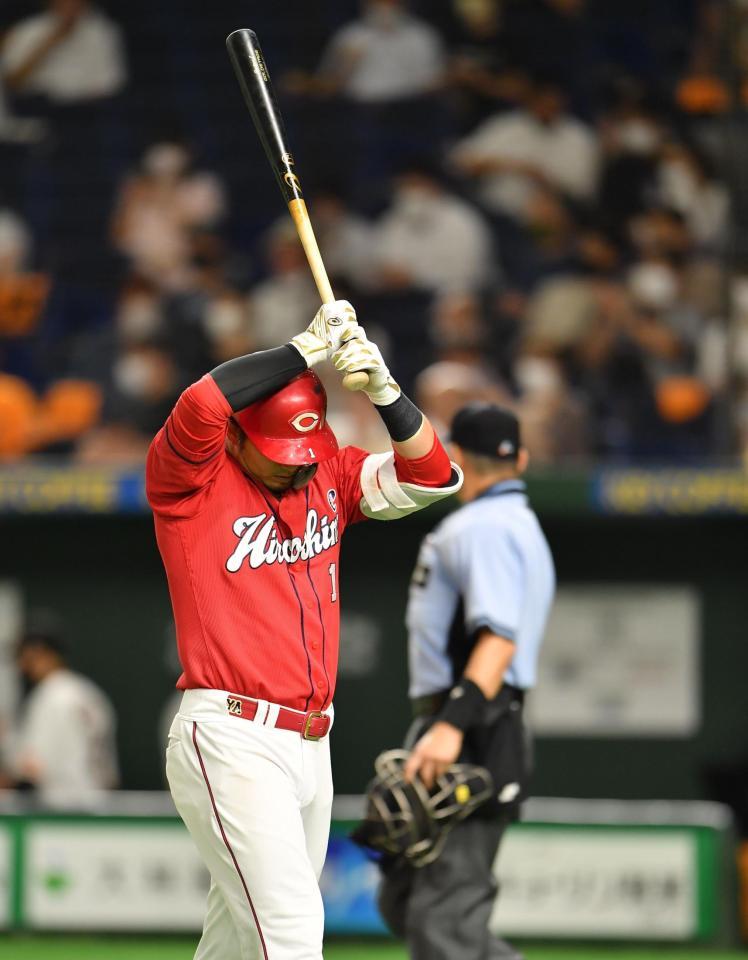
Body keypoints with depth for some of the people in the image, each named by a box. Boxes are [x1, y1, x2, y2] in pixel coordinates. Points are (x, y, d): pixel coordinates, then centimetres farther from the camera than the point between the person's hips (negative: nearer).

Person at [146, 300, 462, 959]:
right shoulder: (192, 478, -4)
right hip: (230, 739, -7)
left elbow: (432, 477, 3)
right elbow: (200, 406, -24)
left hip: (310, 747, 7)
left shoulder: (330, 476, 13)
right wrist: (309, 349, -17)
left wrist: (382, 388, -13)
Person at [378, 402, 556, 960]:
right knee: (404, 900, 13)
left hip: (472, 743, -11)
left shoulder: (487, 526, -11)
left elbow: (500, 638, -24)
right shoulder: (517, 523, 22)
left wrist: (454, 724, -34)